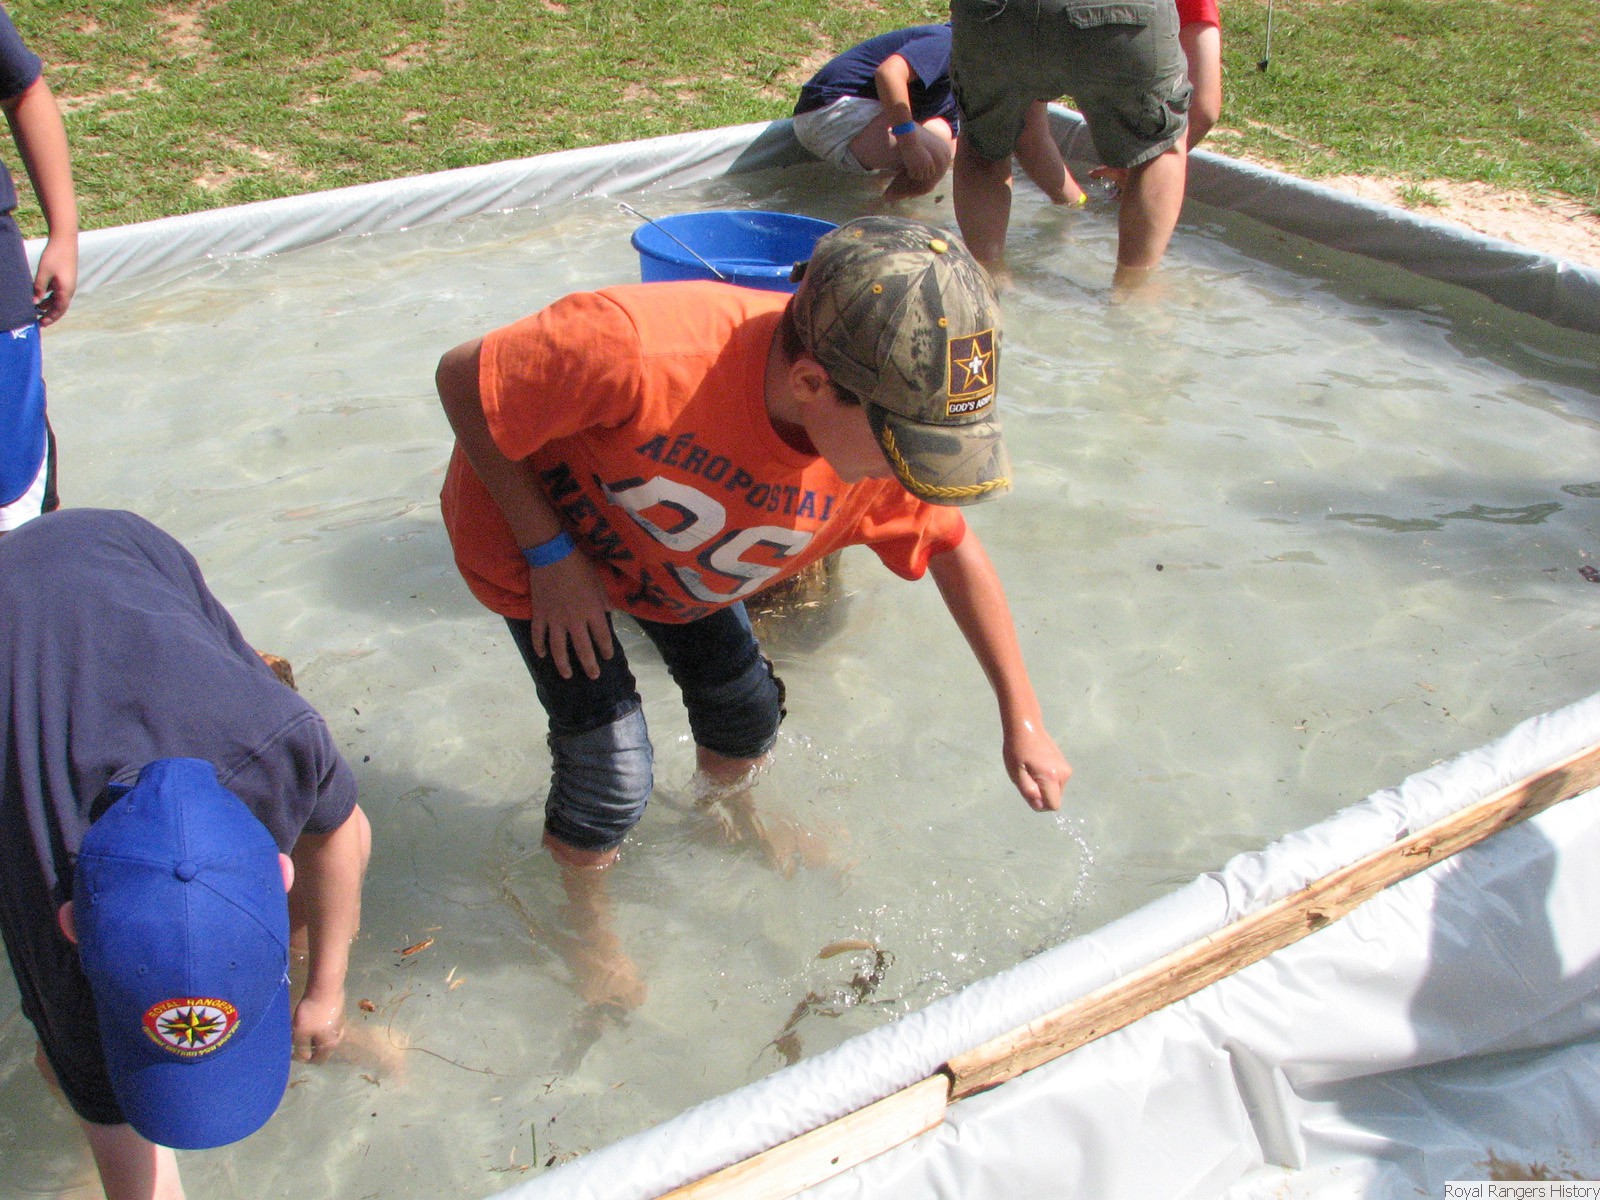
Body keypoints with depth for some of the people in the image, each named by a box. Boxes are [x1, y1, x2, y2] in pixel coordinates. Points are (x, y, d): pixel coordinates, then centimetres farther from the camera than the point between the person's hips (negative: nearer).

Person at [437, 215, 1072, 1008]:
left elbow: (955, 552, -8)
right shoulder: (642, 353, -46)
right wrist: (551, 555, -27)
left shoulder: (887, 442, -28)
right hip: (532, 529, -4)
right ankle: (586, 921, 28)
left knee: (747, 716, 13)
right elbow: (462, 379, -29)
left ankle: (734, 821, 51)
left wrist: (1022, 721, -5)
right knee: (612, 778, -7)